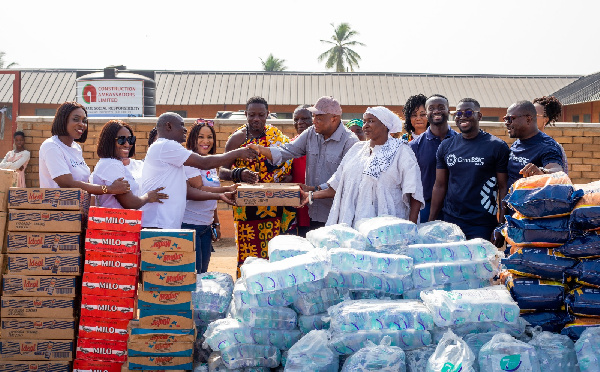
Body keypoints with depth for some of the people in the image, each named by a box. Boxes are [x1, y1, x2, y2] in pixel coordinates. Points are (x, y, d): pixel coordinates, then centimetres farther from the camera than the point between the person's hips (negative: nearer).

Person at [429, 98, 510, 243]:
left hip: (482, 226, -3)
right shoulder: (446, 147, 10)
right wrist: (431, 222, 6)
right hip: (450, 221, 4)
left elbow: (504, 187, -3)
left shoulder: (497, 146, -2)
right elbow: (440, 186, 12)